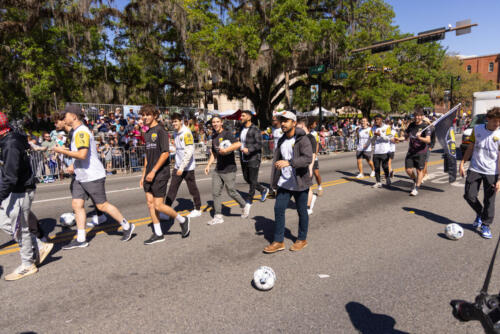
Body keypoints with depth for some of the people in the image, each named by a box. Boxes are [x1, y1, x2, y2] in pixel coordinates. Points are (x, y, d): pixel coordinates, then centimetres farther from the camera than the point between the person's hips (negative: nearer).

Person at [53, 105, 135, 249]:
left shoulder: (81, 132, -17)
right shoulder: (77, 131, 16)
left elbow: (82, 155, -28)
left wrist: (63, 151, -18)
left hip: (92, 176, -10)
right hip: (80, 176, 10)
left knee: (102, 205, -2)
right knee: (77, 204, 6)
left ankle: (127, 226, 14)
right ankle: (81, 239, 12)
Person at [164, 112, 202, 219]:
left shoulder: (186, 133, -16)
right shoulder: (175, 133, 9)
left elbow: (189, 152, -22)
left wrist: (182, 167, -25)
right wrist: (179, 166, 17)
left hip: (188, 167, -7)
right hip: (178, 166, 7)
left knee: (193, 189, 6)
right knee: (172, 189, 2)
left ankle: (198, 209, 22)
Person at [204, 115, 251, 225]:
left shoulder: (227, 134, -10)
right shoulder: (214, 137, 14)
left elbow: (238, 144, -25)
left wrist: (226, 150, -28)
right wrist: (208, 165, 14)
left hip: (229, 169, -7)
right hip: (218, 169, 7)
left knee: (231, 192, 1)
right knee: (215, 192, 4)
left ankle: (245, 206, 26)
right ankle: (218, 216, 12)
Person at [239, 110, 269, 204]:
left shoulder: (255, 129, -12)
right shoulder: (242, 128, 11)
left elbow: (259, 144, -19)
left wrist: (248, 150, -32)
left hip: (253, 158, -8)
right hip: (244, 159, 8)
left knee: (252, 180, 1)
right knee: (246, 179, 13)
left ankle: (249, 200, 13)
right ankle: (263, 190, 31)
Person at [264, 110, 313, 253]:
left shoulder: (302, 139, -14)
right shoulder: (281, 140, 8)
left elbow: (308, 158, -28)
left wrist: (288, 162, -39)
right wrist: (276, 178, 14)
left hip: (299, 183, -6)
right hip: (284, 182, 6)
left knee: (302, 211, 9)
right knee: (278, 209, 4)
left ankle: (302, 239, 28)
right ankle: (278, 241, 16)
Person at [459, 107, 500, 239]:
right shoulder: (477, 129, 1)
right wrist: (462, 163, 5)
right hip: (474, 169, 2)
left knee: (489, 201, 3)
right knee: (469, 195, 3)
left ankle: (486, 226, 19)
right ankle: (479, 214, 31)